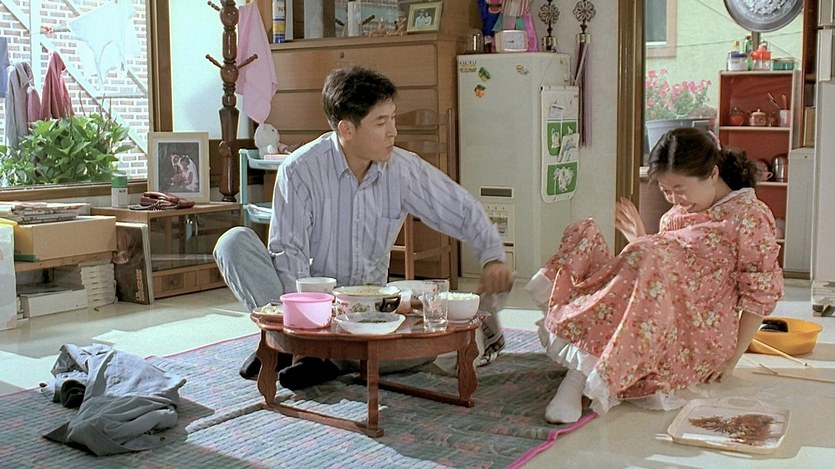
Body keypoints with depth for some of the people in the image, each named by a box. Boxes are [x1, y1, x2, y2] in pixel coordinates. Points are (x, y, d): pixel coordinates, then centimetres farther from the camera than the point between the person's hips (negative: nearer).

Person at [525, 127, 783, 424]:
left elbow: (762, 292, -3)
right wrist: (639, 240, 11)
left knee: (645, 259, -35)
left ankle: (581, 377, -42)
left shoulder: (750, 215, 1)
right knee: (585, 235, -4)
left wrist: (733, 357, -7)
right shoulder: (676, 215, 22)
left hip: (700, 338, -7)